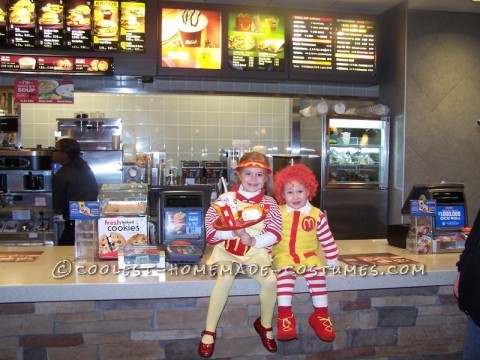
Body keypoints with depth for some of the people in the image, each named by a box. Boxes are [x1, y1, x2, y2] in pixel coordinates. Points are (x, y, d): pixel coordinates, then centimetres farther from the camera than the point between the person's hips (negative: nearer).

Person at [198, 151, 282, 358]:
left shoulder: (269, 203, 1)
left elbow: (274, 234, -6)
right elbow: (211, 226, -7)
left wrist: (254, 241, -22)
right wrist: (233, 232, -22)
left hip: (256, 252, 2)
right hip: (228, 250, -1)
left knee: (270, 281, -20)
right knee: (224, 279, -28)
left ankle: (265, 325, 9)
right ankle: (209, 331, -11)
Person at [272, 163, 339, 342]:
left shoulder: (316, 215, 4)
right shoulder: (278, 213, 4)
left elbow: (327, 239, 10)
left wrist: (333, 260, 11)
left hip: (308, 255, 1)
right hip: (283, 255, -1)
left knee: (316, 274, -27)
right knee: (285, 273, -31)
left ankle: (321, 313, -16)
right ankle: (285, 314, -30)